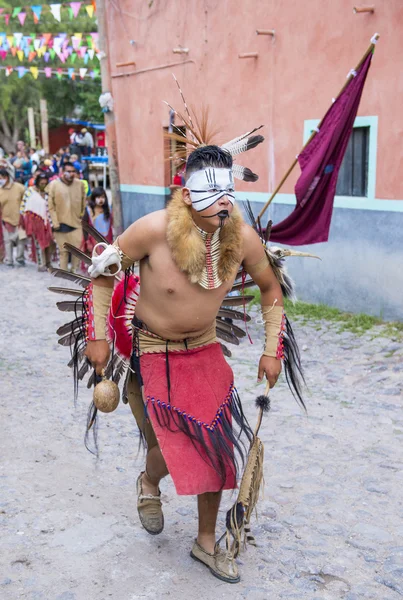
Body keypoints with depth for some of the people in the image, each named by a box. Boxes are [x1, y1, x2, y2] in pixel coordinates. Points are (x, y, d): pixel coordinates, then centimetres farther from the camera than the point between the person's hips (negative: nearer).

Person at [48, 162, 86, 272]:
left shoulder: (79, 184, 2)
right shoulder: (54, 184, -4)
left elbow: (83, 202, 12)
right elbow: (51, 206, -4)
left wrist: (82, 217, 10)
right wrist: (55, 223, -8)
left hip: (76, 222, 2)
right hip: (61, 223, -2)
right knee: (63, 250, 6)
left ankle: (75, 270, 14)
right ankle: (63, 271, 16)